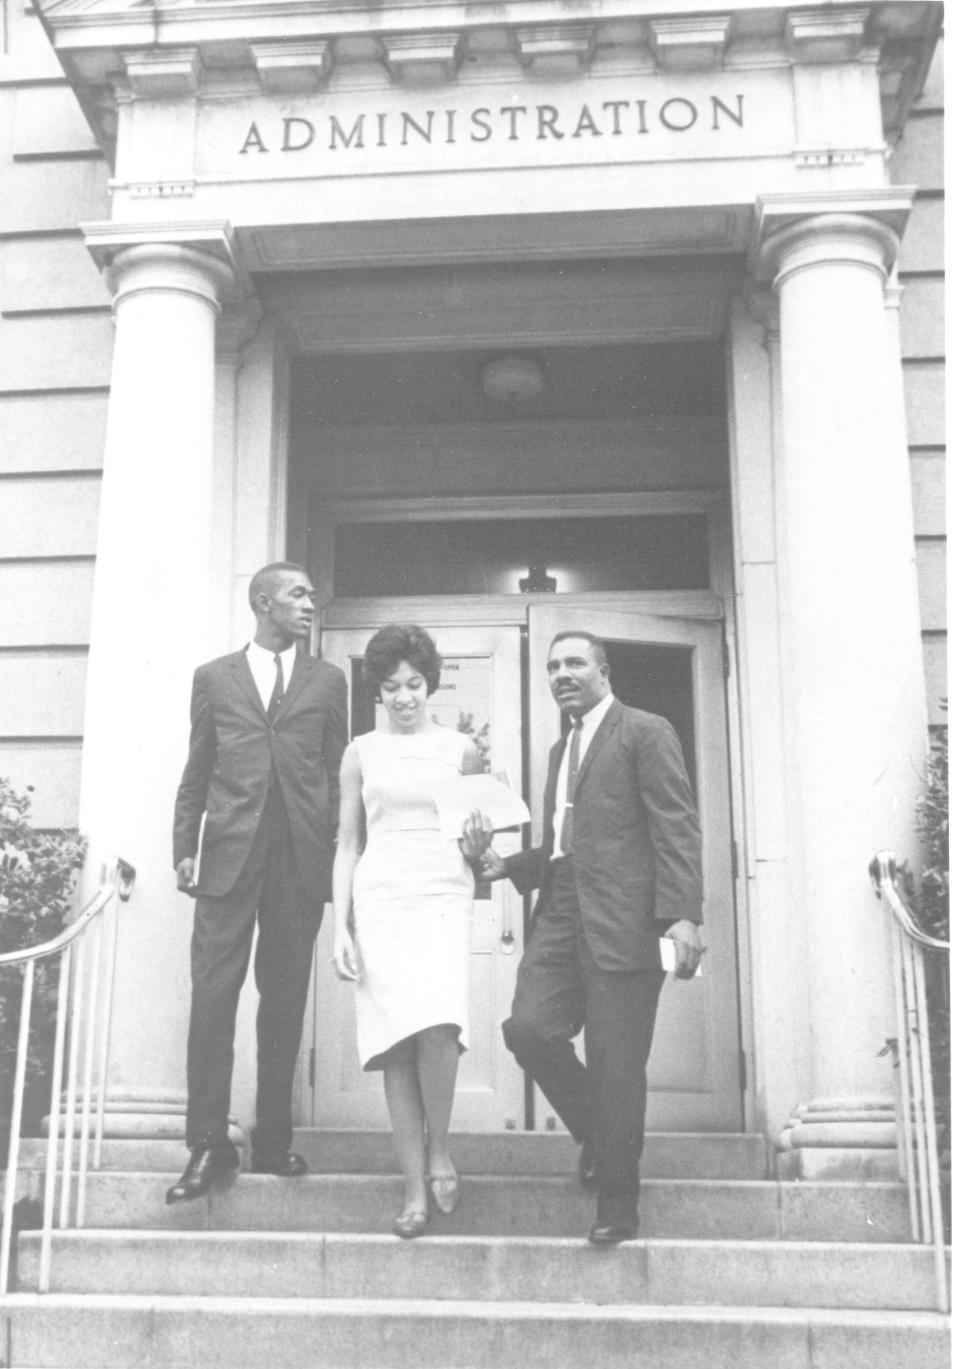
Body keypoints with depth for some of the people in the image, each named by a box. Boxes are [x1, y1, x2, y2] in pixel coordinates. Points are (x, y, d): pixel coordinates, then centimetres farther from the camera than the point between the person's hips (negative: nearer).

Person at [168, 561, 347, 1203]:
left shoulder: (328, 680, 13)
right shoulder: (214, 677, 12)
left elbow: (336, 775, 10)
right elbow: (196, 773, 11)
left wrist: (336, 855, 3)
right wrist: (185, 848, 3)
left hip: (301, 858, 1)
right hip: (229, 854, -1)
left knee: (285, 1001, 5)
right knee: (213, 995, -5)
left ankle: (274, 1140, 14)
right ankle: (208, 1143, 3)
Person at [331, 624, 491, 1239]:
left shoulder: (461, 749, 10)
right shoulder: (361, 752, 10)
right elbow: (348, 845, 11)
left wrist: (477, 847, -8)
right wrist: (341, 927, 3)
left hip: (443, 897, -1)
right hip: (379, 900, 1)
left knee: (438, 1025, -21)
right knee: (396, 1041, -5)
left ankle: (439, 1147, 3)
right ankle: (415, 1188, 2)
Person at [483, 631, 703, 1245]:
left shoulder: (646, 732, 0)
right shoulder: (560, 750, 24)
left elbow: (677, 827, -9)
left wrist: (682, 913, -19)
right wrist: (508, 866, 9)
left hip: (621, 921, -7)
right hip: (562, 918, 7)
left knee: (617, 1063, -3)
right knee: (528, 1027, -10)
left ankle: (617, 1203, 12)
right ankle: (599, 1130, 16)